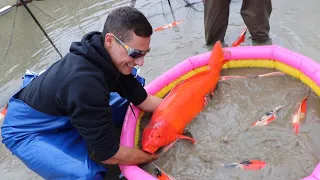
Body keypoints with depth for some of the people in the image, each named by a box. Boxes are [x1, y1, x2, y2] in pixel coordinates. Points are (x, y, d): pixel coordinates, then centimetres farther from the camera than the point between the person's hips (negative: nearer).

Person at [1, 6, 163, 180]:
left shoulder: (109, 58, -14)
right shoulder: (85, 82, -39)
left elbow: (143, 100, -2)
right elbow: (107, 153, -31)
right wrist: (155, 155, -19)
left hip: (60, 116, 8)